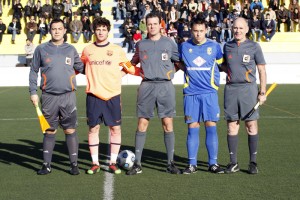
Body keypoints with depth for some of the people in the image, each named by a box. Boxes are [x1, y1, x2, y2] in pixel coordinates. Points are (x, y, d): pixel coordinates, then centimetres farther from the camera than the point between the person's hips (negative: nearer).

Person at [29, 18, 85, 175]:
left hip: (68, 96, 0)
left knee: (70, 130, 0)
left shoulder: (71, 49, 10)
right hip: (49, 97, 0)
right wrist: (33, 92, 2)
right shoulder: (41, 49, 6)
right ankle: (46, 164, 16)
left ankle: (74, 164, 8)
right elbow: (33, 71, 8)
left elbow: (81, 68, 16)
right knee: (49, 131, 6)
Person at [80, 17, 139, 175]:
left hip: (113, 95, 0)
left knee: (115, 128, 1)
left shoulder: (117, 50, 5)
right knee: (93, 128, 2)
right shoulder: (87, 50, 8)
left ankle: (113, 163, 12)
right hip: (94, 95, 0)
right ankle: (95, 163, 13)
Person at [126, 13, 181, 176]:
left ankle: (171, 163, 8)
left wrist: (171, 71, 3)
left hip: (165, 86, -1)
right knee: (142, 124, 0)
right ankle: (137, 164, 6)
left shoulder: (169, 43, 7)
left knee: (168, 124, -1)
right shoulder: (141, 44, 12)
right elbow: (133, 63, 25)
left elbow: (179, 62, 13)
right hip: (146, 86, 1)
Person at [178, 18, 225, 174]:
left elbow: (223, 65, 16)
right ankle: (192, 164, 9)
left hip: (210, 93, 0)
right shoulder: (184, 47, 5)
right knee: (192, 129, 2)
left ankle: (213, 163, 7)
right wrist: (188, 70, 6)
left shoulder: (214, 46, 4)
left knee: (211, 127, -1)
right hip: (190, 94, 0)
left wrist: (217, 81, 7)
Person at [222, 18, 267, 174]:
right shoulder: (227, 46, 11)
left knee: (251, 125, -3)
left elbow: (262, 70, 3)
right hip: (230, 89, 3)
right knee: (231, 126, 3)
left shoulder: (254, 46, 2)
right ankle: (233, 162, 9)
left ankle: (253, 162, 5)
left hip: (248, 89, -3)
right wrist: (229, 71, 4)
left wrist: (262, 92, -3)